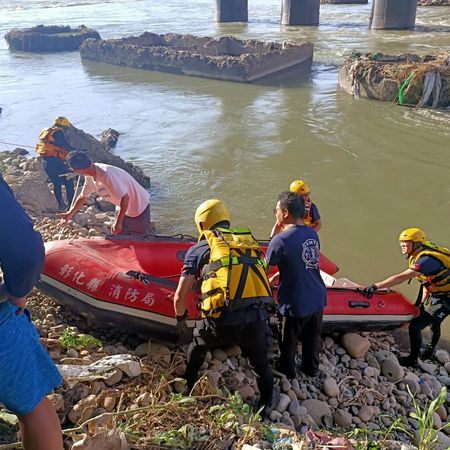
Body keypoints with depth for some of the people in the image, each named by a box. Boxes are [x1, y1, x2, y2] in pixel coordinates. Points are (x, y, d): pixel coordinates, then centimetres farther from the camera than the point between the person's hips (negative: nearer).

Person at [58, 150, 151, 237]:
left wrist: (118, 222, -27)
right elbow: (83, 197, 13)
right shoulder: (90, 177, -5)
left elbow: (125, 197, -32)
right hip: (122, 208, 8)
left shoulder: (106, 174, -33)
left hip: (139, 206, -8)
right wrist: (70, 213, 21)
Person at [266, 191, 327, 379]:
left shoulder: (280, 240, -23)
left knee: (288, 343, 18)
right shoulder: (313, 234, -2)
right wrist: (279, 276, 13)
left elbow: (265, 270, -13)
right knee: (313, 338, 26)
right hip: (318, 299, 6)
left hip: (296, 304, -6)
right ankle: (312, 369, 46)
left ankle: (287, 375, 38)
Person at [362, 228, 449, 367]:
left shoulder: (426, 259, -31)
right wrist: (423, 301, 7)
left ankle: (413, 359, 6)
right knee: (434, 322, 30)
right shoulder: (421, 254, -2)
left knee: (415, 325, -13)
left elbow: (401, 277, -42)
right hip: (436, 294, 10)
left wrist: (375, 286, -47)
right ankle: (430, 350, 53)